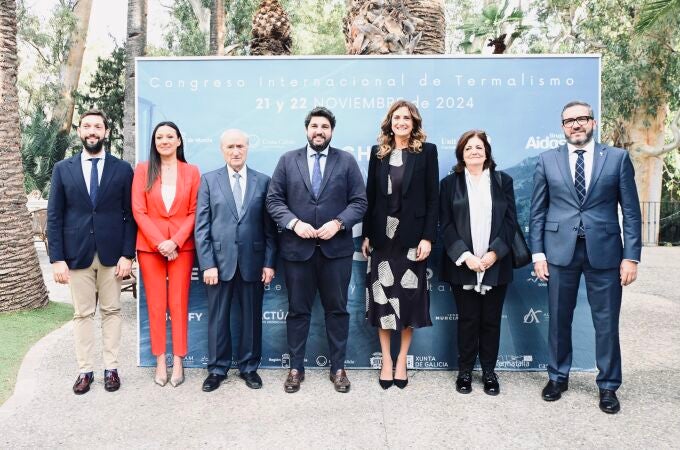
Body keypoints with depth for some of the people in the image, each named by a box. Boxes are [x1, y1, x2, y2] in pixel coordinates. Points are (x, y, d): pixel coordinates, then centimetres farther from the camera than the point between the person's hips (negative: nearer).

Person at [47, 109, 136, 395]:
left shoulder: (122, 169, 2)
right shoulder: (63, 169, 5)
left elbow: (130, 215, 1)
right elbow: (54, 217, 3)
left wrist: (127, 254, -7)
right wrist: (57, 258, -5)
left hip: (112, 253, -1)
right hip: (77, 254, 1)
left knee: (111, 311, 8)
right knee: (82, 314, 8)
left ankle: (111, 368, 18)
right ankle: (85, 370, 18)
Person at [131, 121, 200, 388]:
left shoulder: (191, 171, 5)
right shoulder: (143, 169, 4)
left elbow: (194, 212, 1)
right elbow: (138, 210, -1)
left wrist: (175, 241, -10)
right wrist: (159, 241, -10)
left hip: (182, 246, 0)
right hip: (149, 246, 0)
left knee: (179, 304, 2)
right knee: (155, 305, 4)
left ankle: (178, 362, 12)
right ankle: (160, 361, 14)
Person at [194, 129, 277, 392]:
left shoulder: (263, 181, 5)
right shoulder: (209, 180, 4)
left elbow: (269, 227, 3)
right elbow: (202, 226, -1)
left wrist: (269, 263, -2)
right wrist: (207, 264, -8)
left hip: (253, 261, 1)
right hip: (220, 260, 0)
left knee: (252, 317, 10)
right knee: (217, 318, 9)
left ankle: (249, 367, 26)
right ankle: (217, 369, 24)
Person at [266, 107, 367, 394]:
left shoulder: (347, 161, 5)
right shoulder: (288, 160, 7)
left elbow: (359, 202, 0)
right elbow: (274, 199, 2)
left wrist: (338, 223, -15)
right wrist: (294, 223, -14)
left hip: (336, 248, 0)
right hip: (297, 248, 0)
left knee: (337, 309, 9)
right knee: (298, 310, 9)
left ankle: (338, 368, 22)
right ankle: (296, 368, 23)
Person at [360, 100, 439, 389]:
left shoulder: (427, 151, 1)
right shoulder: (378, 152, 8)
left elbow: (433, 197, -3)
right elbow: (370, 196, 7)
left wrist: (428, 237, -10)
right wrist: (366, 235, 1)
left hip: (412, 236, -2)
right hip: (382, 235, 2)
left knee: (409, 298, 5)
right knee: (382, 298, 5)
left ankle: (402, 361, 19)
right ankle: (386, 360, 17)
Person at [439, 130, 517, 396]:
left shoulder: (503, 181, 8)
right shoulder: (450, 183, 4)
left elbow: (510, 221, 2)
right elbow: (445, 224, -1)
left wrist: (495, 252, -10)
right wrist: (464, 256, -12)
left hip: (496, 265, 1)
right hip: (462, 265, -1)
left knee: (491, 320, 8)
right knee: (467, 320, 5)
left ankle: (489, 371, 21)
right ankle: (465, 371, 19)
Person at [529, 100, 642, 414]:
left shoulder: (617, 158, 3)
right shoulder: (547, 160, 5)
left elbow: (631, 211, 2)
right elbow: (537, 211, 5)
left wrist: (631, 256, -5)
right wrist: (538, 253, -2)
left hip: (604, 251, 0)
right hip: (560, 250, 1)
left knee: (606, 322, 7)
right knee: (559, 318, 10)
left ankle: (608, 386, 23)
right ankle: (558, 377, 28)